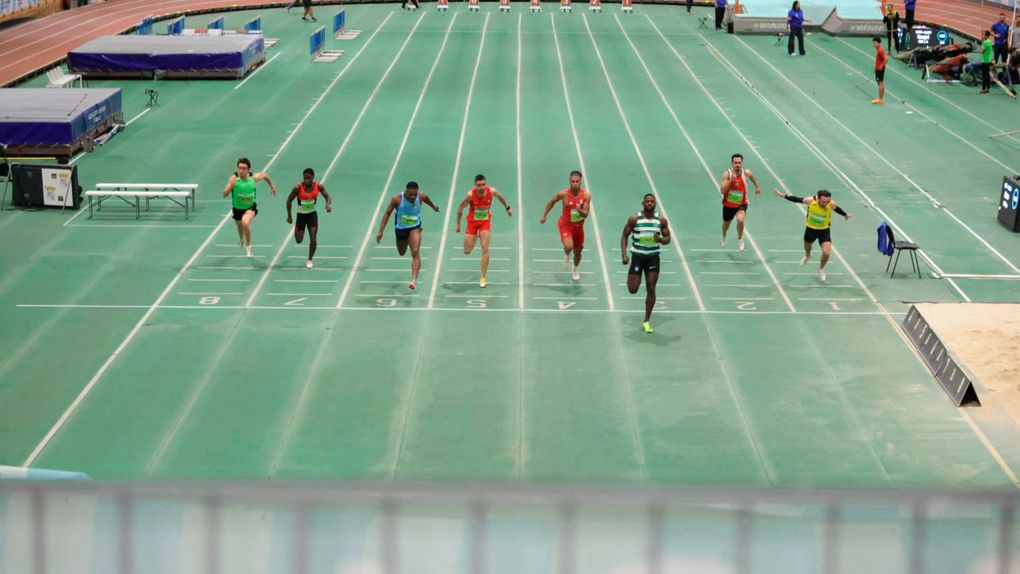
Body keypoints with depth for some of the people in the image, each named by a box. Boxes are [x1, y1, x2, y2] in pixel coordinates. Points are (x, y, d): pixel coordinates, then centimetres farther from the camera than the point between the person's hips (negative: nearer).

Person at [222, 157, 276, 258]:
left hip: (250, 207, -2)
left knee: (245, 223, -30)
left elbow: (264, 175, 4)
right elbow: (224, 194, -28)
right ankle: (242, 241, 63)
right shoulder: (234, 179, -24)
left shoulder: (254, 177, -20)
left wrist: (271, 186, 17)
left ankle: (248, 248, -11)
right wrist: (231, 185, -45)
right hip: (237, 208, 2)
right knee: (240, 226, 26)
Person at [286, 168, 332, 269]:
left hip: (312, 214, 1)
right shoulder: (298, 188, -21)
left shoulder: (318, 186, -14)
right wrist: (289, 216, -5)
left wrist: (328, 205, -27)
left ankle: (309, 260, 10)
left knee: (313, 239, -8)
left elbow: (328, 197, -4)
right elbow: (289, 200, -10)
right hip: (301, 214, -1)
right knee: (299, 240, 6)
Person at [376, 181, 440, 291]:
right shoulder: (397, 199, -21)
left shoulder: (421, 196, -15)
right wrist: (380, 232, -15)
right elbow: (387, 213, -12)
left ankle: (414, 280, -27)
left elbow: (427, 200, 11)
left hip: (415, 228, -1)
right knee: (402, 253, 19)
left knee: (415, 253, -21)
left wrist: (433, 206, 33)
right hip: (401, 228, 1)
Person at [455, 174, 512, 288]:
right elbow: (460, 208, -11)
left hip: (485, 221, 0)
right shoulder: (470, 194, -26)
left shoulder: (491, 191, -20)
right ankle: (475, 238, 41)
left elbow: (500, 196, 5)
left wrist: (507, 207, 18)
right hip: (472, 221, 0)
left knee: (485, 248, -12)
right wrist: (458, 224, -3)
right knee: (467, 251, 3)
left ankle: (483, 278, -3)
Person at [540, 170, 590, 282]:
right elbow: (552, 202, 1)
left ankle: (575, 270, 49)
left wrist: (580, 210, -37)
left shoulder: (586, 195, -15)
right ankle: (566, 255, 10)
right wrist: (544, 215, 7)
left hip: (578, 227, 3)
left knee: (578, 252, 17)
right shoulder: (563, 194, -19)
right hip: (566, 225, -3)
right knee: (569, 246, -29)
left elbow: (585, 214, -15)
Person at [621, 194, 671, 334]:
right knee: (632, 290, -3)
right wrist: (624, 254, -11)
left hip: (653, 257, 1)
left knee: (651, 290, -1)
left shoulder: (661, 220, -1)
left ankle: (647, 321, 11)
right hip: (637, 256, -1)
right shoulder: (634, 219, -7)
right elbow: (624, 236, -1)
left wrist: (660, 239, -17)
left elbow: (667, 238, 7)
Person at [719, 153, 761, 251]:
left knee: (740, 220, -29)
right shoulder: (727, 174, -21)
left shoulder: (746, 173, -16)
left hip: (742, 204, -1)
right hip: (728, 204, 1)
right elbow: (722, 191, -28)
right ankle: (724, 236, 60)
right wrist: (731, 180, -38)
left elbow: (752, 177, 11)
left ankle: (740, 240, 0)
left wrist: (757, 186, 24)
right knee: (726, 223, 23)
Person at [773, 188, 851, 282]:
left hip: (824, 231, -1)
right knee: (807, 246, 27)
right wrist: (783, 195, -9)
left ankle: (821, 268, 18)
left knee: (826, 253, -16)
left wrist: (845, 215, 18)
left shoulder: (831, 204, -26)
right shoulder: (811, 201, -29)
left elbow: (837, 209, -2)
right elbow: (797, 199, -13)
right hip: (811, 229, 1)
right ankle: (807, 256, 68)